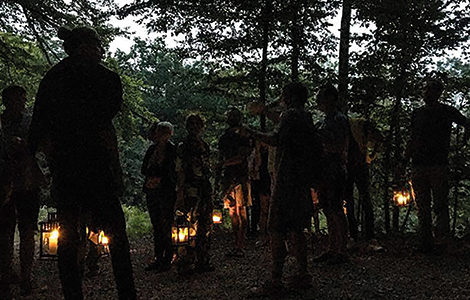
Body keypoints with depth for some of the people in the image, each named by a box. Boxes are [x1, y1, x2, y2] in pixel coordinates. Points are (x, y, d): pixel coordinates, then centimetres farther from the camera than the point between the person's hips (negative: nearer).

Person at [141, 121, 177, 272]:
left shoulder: (172, 149, -4)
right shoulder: (152, 149, 13)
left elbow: (171, 171, -11)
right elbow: (144, 169, 11)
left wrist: (153, 172, -9)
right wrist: (158, 173, -7)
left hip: (167, 192, -6)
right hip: (152, 191, 6)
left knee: (166, 227, -3)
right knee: (156, 227, 11)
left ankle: (167, 260, 4)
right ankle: (158, 258, 19)